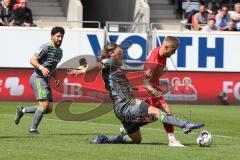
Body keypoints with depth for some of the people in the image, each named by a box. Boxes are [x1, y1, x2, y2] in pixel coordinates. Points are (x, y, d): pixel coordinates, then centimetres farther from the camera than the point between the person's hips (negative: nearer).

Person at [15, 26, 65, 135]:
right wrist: (41, 68, -32)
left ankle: (22, 110, 18)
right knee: (44, 104, -20)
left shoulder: (59, 51, 16)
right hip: (38, 78, -9)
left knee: (49, 109, 3)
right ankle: (33, 129, -12)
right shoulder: (46, 47, -11)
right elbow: (32, 60, -15)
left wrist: (56, 78, 15)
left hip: (46, 80, 9)